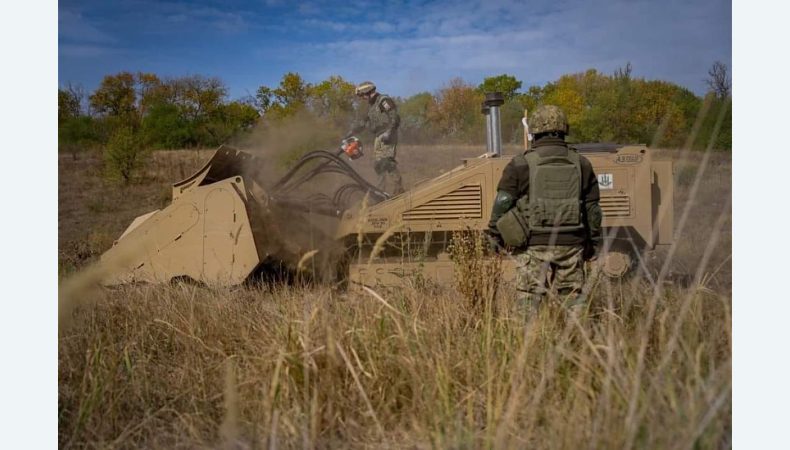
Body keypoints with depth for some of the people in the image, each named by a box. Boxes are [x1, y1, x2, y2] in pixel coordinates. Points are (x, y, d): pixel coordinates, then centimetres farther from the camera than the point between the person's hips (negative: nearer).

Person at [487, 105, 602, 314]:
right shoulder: (581, 164, 7)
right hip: (571, 244, 3)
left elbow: (502, 204, -6)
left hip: (534, 245, -3)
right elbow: (593, 209, 10)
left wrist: (494, 237, 5)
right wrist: (593, 242, 19)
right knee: (574, 296, 14)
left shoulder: (521, 164, -5)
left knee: (529, 303, 3)